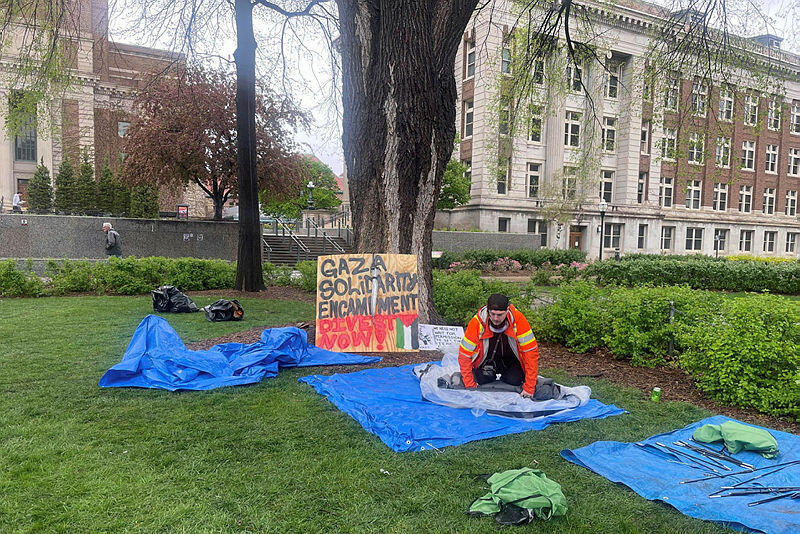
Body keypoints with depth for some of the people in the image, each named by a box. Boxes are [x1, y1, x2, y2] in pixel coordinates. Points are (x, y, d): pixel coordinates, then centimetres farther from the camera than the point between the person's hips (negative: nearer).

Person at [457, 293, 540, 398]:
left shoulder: (517, 318, -31)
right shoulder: (477, 322, -29)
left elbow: (531, 352, -27)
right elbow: (464, 355, -22)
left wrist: (529, 388, -28)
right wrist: (470, 386, -25)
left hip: (510, 357, 0)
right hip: (487, 357, 1)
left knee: (516, 380, -21)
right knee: (480, 379, -19)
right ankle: (494, 373, 15)